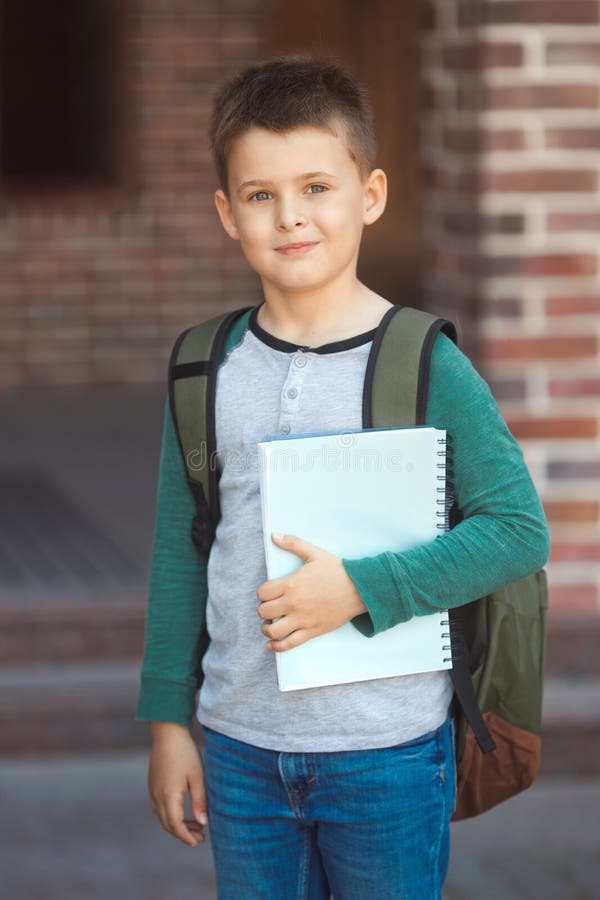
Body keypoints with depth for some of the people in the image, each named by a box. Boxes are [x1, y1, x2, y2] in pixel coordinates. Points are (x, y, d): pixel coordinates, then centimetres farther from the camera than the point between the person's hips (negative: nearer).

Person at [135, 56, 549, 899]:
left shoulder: (425, 365, -8)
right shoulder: (210, 370, 3)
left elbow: (520, 528, -11)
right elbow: (179, 551, 9)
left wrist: (361, 589, -19)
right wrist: (169, 722, 9)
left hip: (389, 746, -3)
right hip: (243, 745, 3)